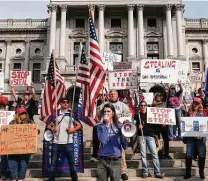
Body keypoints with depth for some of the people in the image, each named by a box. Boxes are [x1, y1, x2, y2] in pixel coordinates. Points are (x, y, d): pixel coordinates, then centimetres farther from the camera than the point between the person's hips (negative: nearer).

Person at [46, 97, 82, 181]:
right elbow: (49, 125, 13)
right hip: (56, 143, 2)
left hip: (68, 143, -1)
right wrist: (52, 129, -7)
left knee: (71, 163, 7)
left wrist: (73, 129, -10)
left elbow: (79, 125, 7)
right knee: (53, 163, 7)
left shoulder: (72, 114, 4)